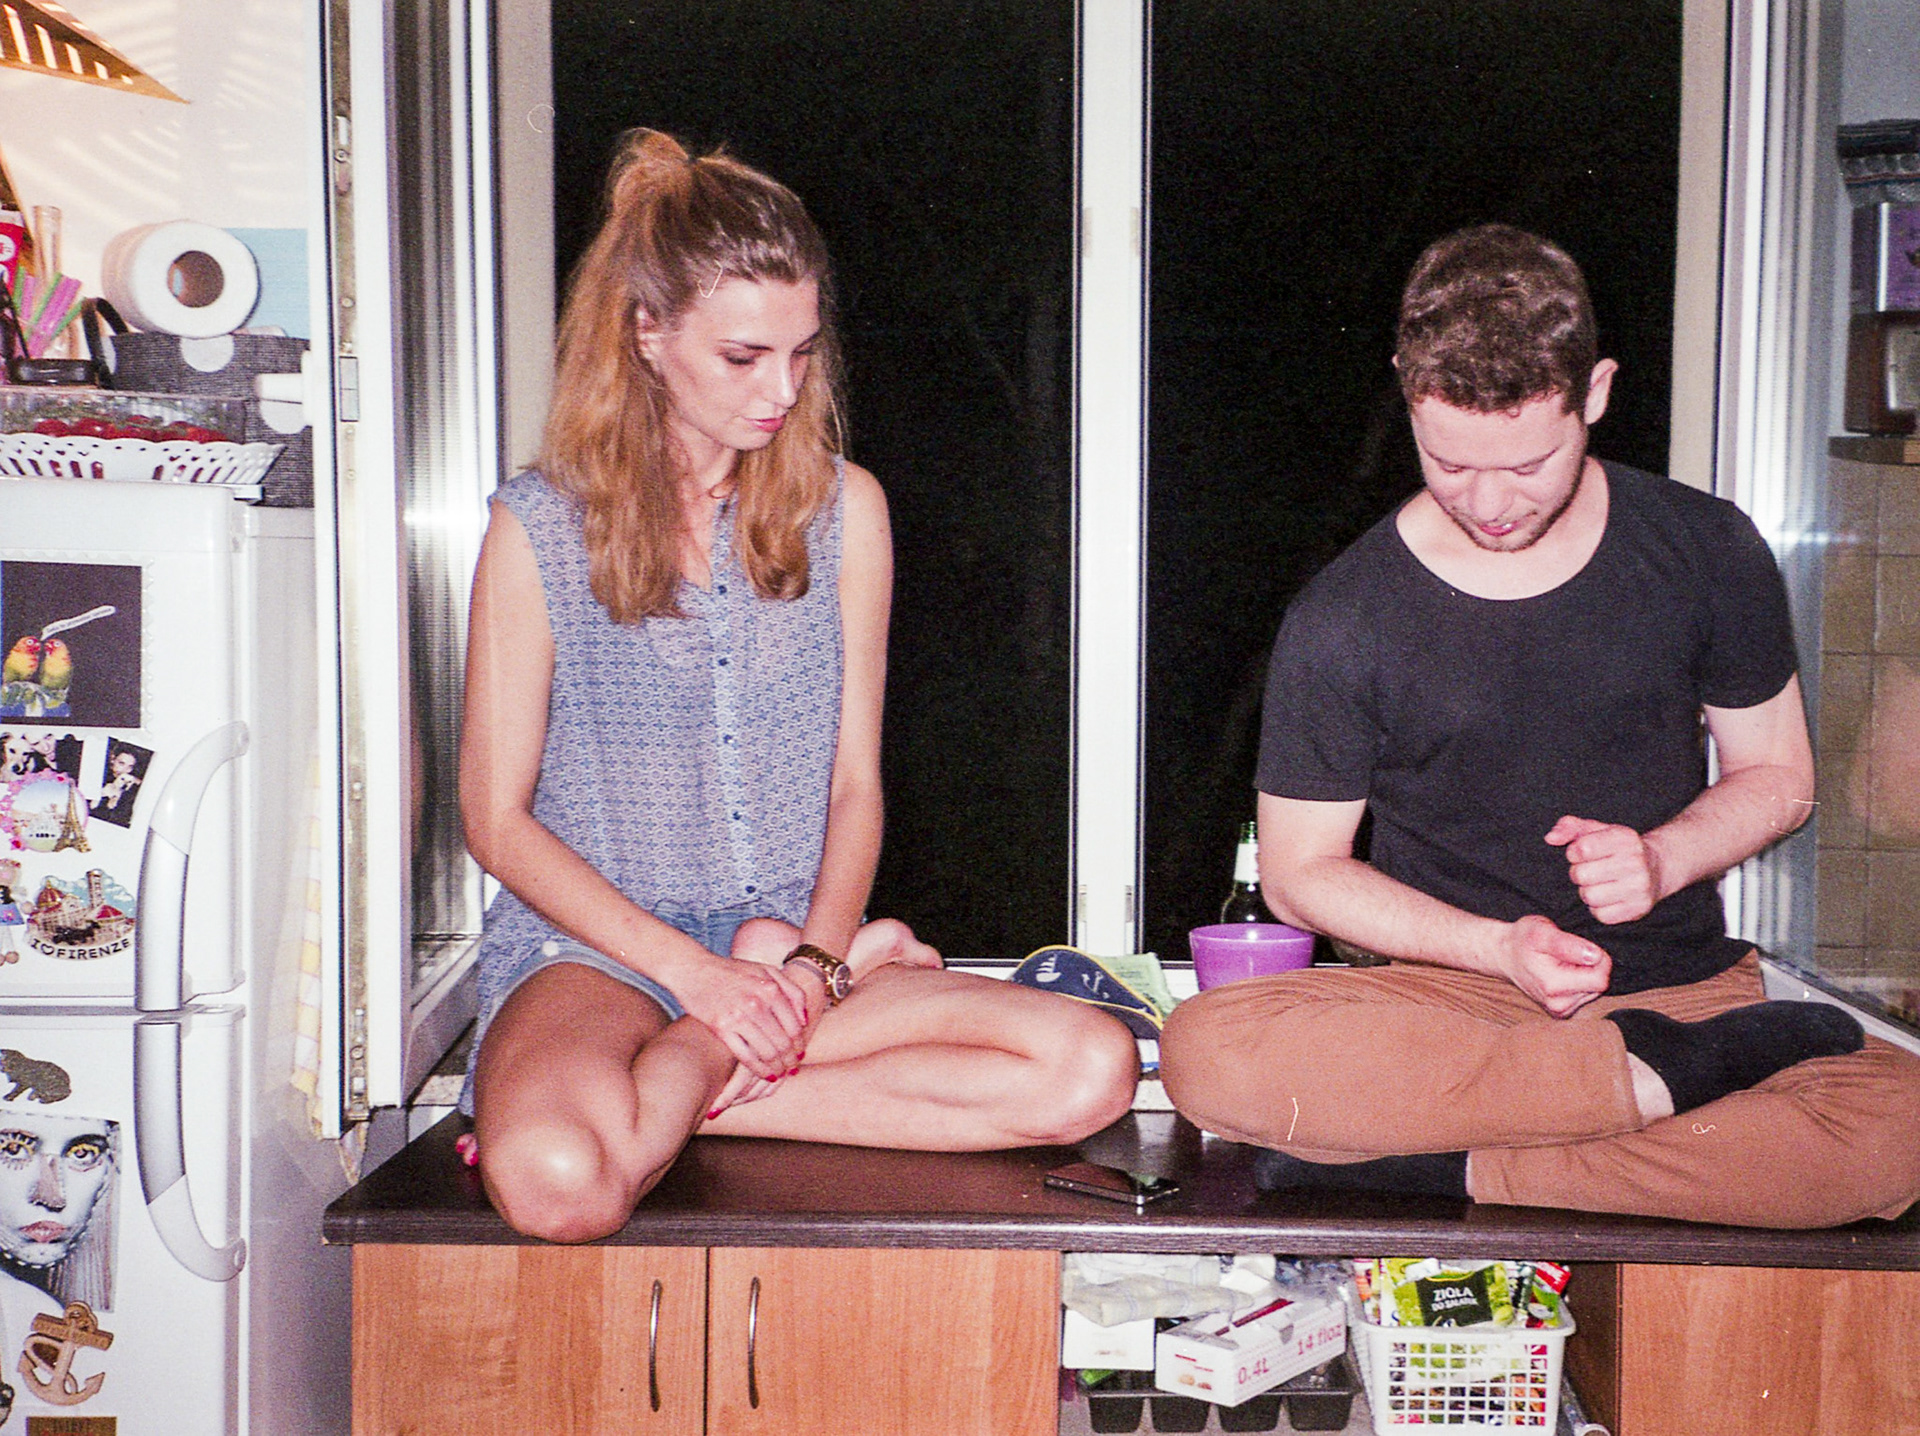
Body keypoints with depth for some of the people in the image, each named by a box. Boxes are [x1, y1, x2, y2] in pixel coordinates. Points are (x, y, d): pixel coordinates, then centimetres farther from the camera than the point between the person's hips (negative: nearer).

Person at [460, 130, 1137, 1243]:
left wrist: (812, 960, -10)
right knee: (558, 1181, -38)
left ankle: (694, 1089, -14)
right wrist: (700, 975, -13)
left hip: (795, 943, 4)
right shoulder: (541, 528, -2)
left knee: (1093, 1068, -20)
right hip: (597, 945, -4)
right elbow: (498, 817, -3)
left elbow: (856, 780, 8)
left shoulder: (842, 507, 7)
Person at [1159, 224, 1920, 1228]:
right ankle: (1660, 1075, -22)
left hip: (1678, 984, 1)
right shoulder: (1342, 622, -5)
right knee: (1207, 1053, -33)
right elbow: (1301, 872, 2)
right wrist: (1496, 946, -13)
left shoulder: (1705, 552, 1)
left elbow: (1778, 776, 13)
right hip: (1451, 991, -1)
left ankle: (1451, 1164, -24)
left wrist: (1659, 860, -9)